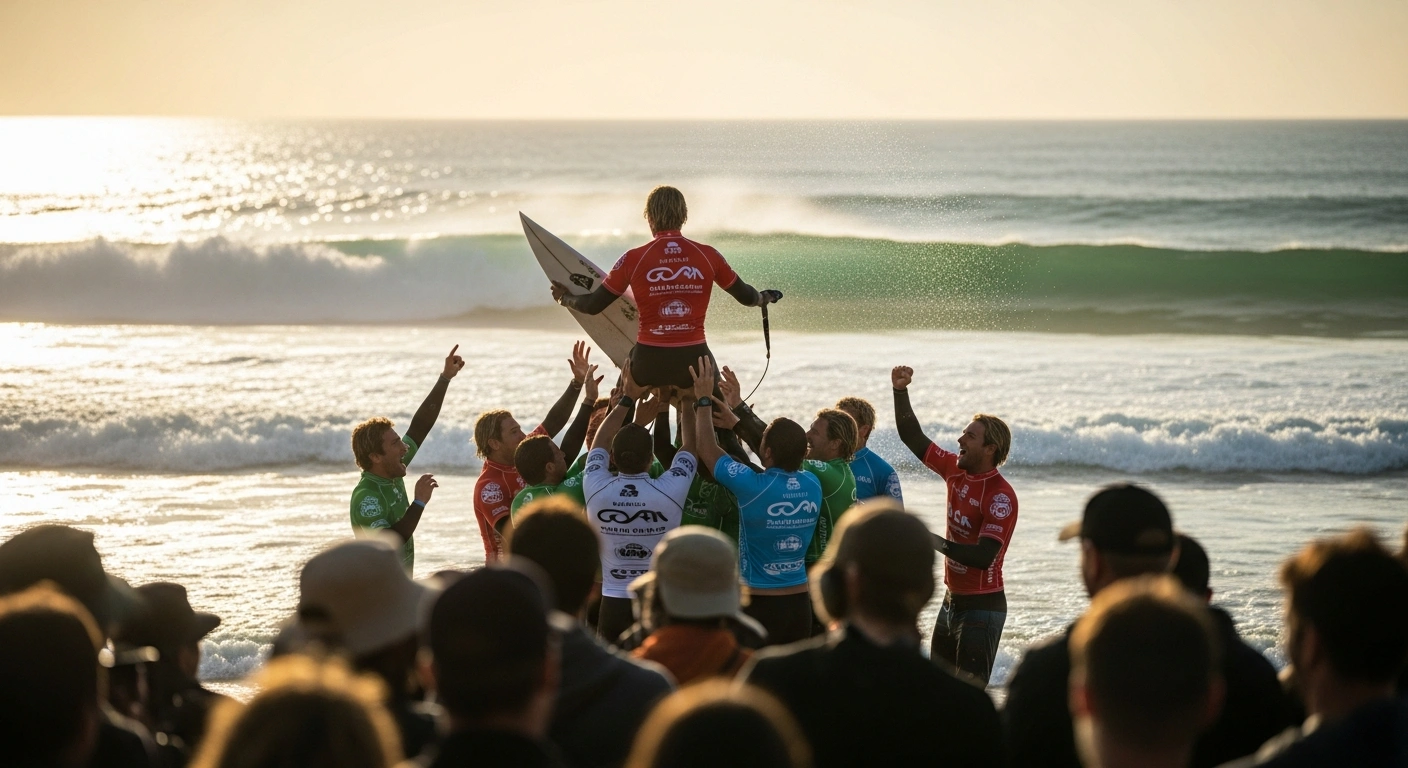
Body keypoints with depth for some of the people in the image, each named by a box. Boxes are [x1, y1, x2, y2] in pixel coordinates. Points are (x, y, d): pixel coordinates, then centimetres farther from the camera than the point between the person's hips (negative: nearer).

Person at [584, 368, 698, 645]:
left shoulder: (596, 491, -7)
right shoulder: (670, 492, -11)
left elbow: (600, 443, 13)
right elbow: (692, 443, 7)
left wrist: (627, 398, 20)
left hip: (613, 606, 2)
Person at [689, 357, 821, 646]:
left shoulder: (754, 487, -17)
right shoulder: (812, 485, -1)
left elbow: (708, 451, -3)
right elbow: (785, 454, 19)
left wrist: (703, 401, 8)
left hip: (760, 606, -6)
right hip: (800, 604, 6)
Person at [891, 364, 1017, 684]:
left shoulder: (1001, 496, -20)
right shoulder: (956, 470, 2)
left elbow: (984, 556, -28)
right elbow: (914, 438, 11)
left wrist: (940, 543, -31)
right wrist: (900, 391, 2)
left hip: (982, 607, -8)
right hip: (952, 600, 8)